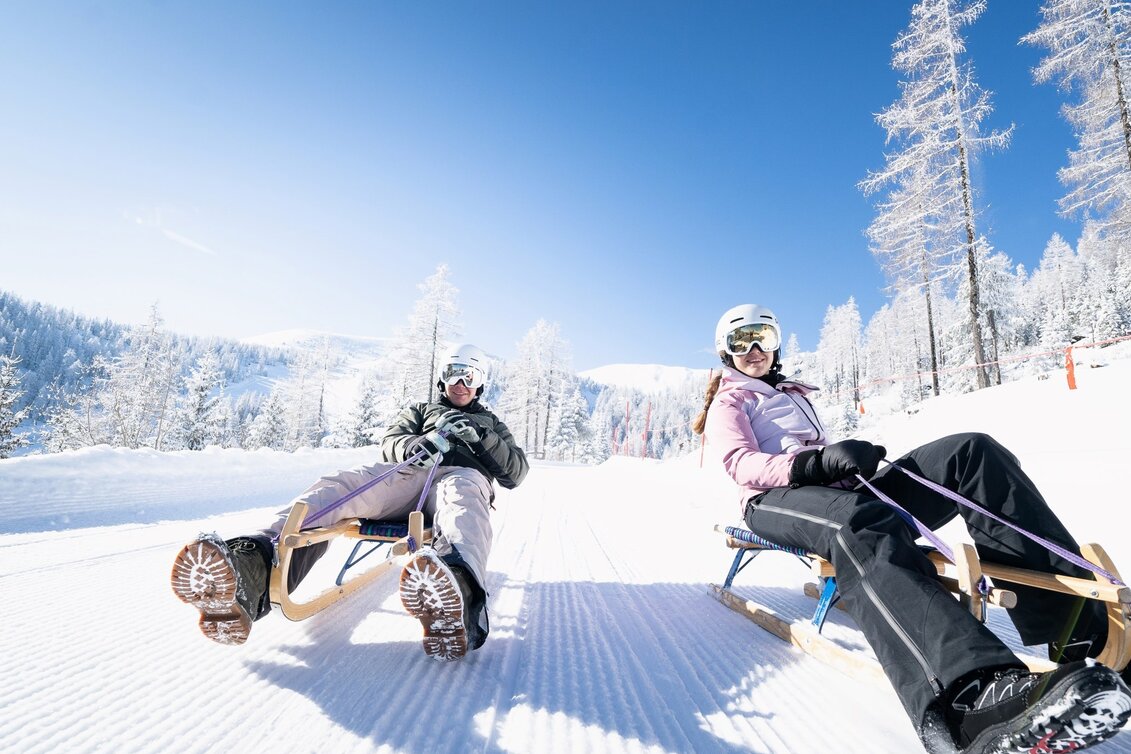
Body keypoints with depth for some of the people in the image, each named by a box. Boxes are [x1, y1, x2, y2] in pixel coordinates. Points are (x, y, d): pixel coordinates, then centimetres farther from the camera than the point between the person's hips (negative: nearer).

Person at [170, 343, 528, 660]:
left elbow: (517, 472, 20)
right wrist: (416, 444, -9)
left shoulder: (490, 423, 35)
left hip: (464, 474, -2)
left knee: (462, 496, -42)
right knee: (336, 488, -28)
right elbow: (390, 442, 17)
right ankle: (252, 565, -56)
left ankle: (458, 589, -75)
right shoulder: (420, 410, 37)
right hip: (408, 472, 3)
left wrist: (480, 437, 2)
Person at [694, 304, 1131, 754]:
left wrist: (852, 458, 6)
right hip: (778, 500, -5)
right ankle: (969, 699, -61)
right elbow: (741, 463, -4)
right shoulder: (727, 404, 15)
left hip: (844, 490, 6)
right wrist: (817, 464, -21)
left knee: (971, 451, -15)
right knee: (858, 521, -40)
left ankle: (1081, 625, -27)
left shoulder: (794, 394, 36)